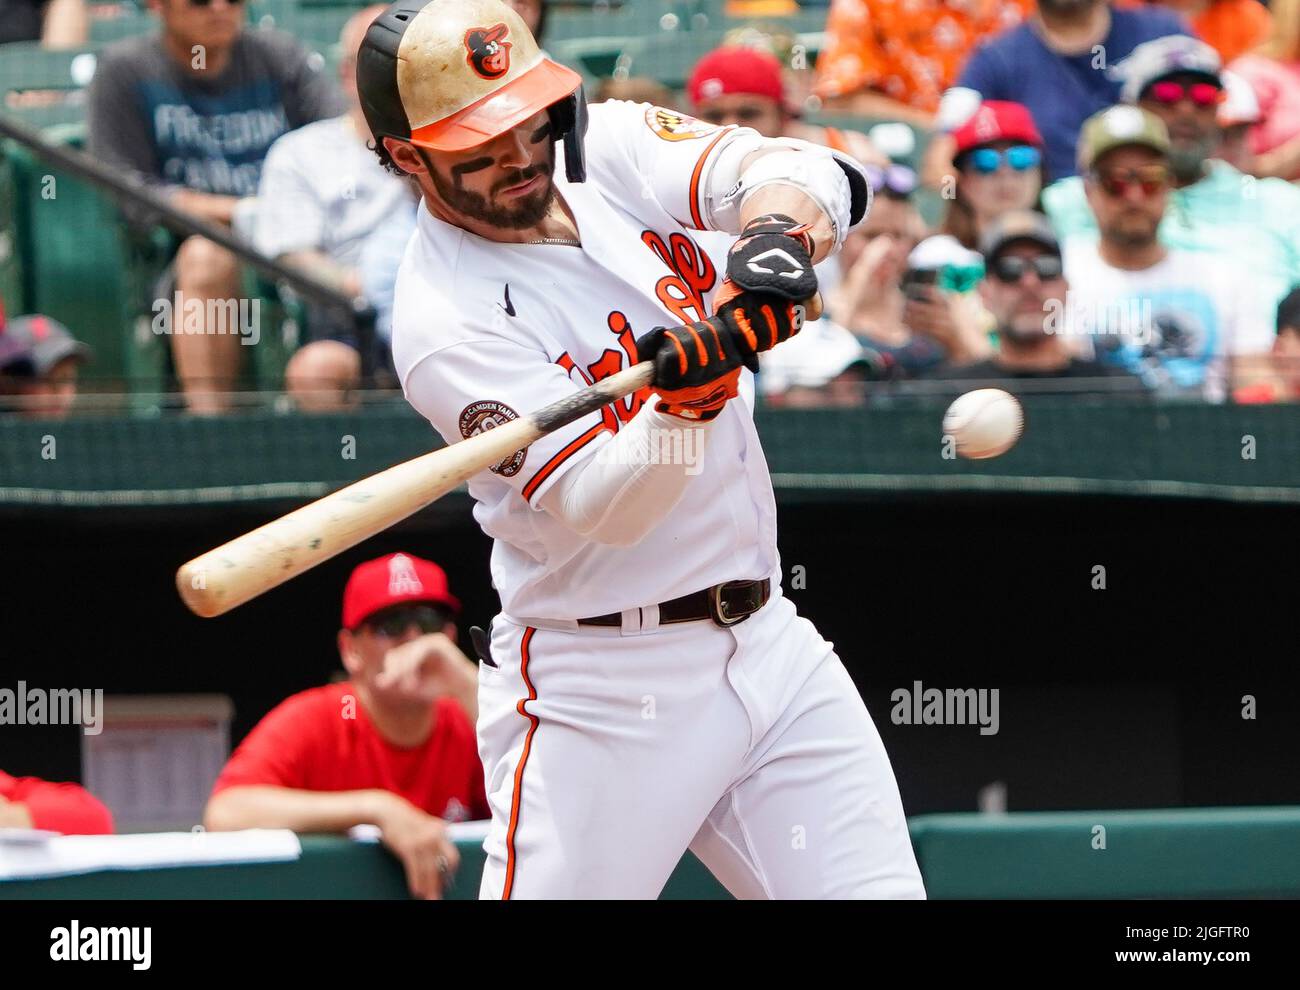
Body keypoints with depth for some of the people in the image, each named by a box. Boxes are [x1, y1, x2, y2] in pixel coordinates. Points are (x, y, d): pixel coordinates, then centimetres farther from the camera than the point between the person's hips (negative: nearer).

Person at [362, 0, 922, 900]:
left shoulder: (608, 147, 3)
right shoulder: (445, 316, -15)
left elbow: (822, 180, -8)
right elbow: (599, 505, -24)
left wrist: (778, 229, -30)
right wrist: (686, 393, -42)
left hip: (772, 646, 6)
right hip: (603, 695, -6)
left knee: (877, 890, 0)